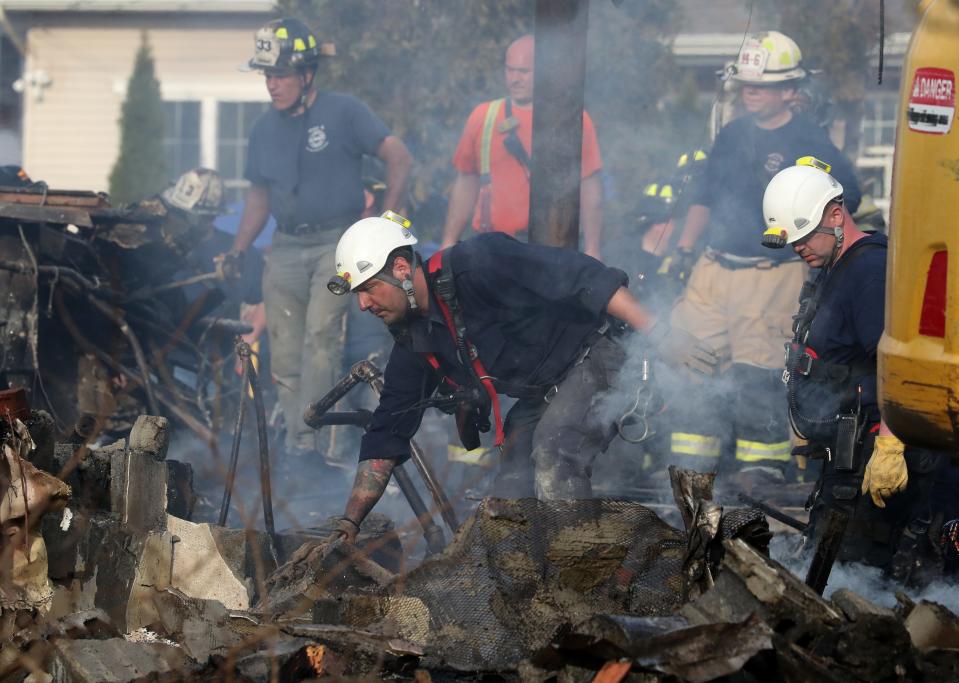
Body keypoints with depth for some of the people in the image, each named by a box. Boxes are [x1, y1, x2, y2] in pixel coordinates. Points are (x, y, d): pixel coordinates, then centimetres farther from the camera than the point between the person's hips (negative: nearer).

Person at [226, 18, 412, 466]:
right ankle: (297, 440, 9)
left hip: (339, 242, -5)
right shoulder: (265, 130, 12)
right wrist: (237, 252, 12)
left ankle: (307, 438, -23)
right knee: (285, 354, 1)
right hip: (287, 249, 5)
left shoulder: (343, 113, -4)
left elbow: (399, 159, -3)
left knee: (320, 333, -22)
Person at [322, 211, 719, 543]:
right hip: (539, 396, 8)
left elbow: (582, 276, -26)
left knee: (551, 451, -30)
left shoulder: (475, 264, -23)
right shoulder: (414, 343, 2)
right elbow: (386, 437, 7)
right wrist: (348, 525, 1)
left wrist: (657, 335, -31)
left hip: (592, 359, -8)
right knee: (510, 498, -5)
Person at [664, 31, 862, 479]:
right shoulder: (732, 135, 13)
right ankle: (692, 462, 15)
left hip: (772, 276, -6)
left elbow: (847, 195, -5)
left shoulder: (809, 142, -4)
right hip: (714, 270, 6)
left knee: (755, 371, -8)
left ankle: (765, 460, 8)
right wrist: (685, 247, 13)